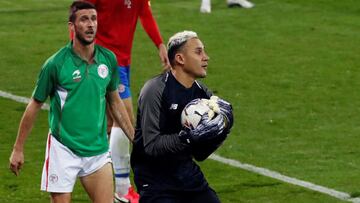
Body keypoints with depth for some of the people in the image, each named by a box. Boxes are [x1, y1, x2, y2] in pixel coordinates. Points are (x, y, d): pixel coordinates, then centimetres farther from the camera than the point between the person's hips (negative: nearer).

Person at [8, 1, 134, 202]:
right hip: (64, 150, -4)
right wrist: (18, 149, 1)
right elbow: (34, 105, -2)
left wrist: (135, 139, 14)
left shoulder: (108, 59, 1)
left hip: (98, 149, 4)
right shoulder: (56, 64, -11)